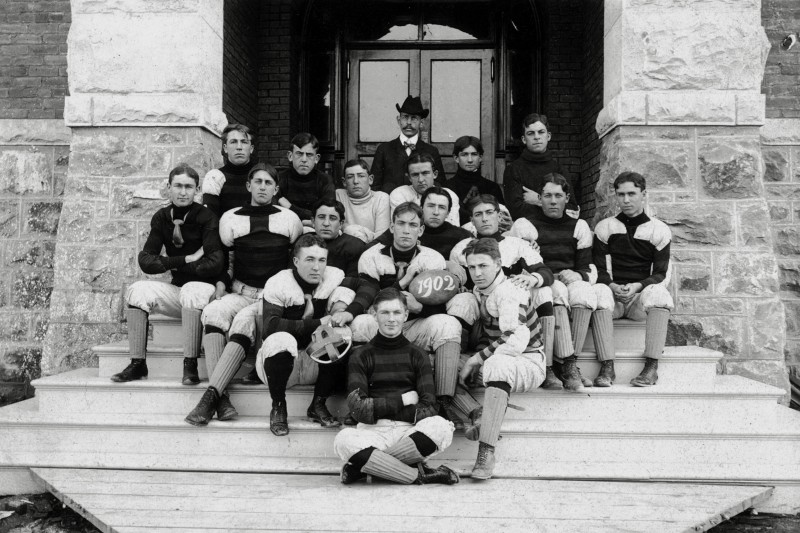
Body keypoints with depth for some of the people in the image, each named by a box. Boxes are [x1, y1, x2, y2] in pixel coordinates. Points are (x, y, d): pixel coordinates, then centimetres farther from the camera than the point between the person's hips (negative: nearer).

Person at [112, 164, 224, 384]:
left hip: (205, 287, -5)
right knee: (136, 290, -17)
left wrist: (172, 264, -11)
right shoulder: (161, 218, 4)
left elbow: (215, 263, -21)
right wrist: (186, 260, -16)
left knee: (191, 290, -36)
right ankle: (137, 364, -15)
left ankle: (190, 366, -32)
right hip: (177, 288, 5)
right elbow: (146, 261, -5)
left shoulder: (206, 217, -10)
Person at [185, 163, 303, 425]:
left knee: (244, 320, -34)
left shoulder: (289, 219, 8)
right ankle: (221, 399, -40)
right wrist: (221, 282, 2)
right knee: (213, 312, -32)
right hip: (240, 292, 2)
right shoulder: (231, 219, 12)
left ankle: (210, 395, -40)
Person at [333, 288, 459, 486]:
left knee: (440, 427, -31)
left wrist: (379, 409, -8)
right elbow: (359, 409, -3)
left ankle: (369, 466, -19)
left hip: (410, 431, 1)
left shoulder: (417, 356, 14)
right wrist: (402, 400, -2)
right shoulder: (361, 356, 11)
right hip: (373, 432, -1)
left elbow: (427, 408, 1)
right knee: (344, 439, -34)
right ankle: (418, 475, -23)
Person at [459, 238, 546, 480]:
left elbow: (515, 342, -30)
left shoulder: (509, 294, -17)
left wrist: (475, 360, -23)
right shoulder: (479, 291, 7)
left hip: (528, 363, -9)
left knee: (497, 364, -41)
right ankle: (479, 417, -9)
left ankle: (486, 451, -44)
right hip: (497, 359, 9)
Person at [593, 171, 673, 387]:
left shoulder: (659, 230, 9)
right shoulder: (604, 228, 13)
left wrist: (638, 286, -17)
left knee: (657, 292, -35)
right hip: (614, 294, 1)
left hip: (642, 295, 0)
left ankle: (652, 367, -37)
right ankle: (607, 365, -36)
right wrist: (612, 286, -16)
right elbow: (599, 270, 5)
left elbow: (660, 274, 3)